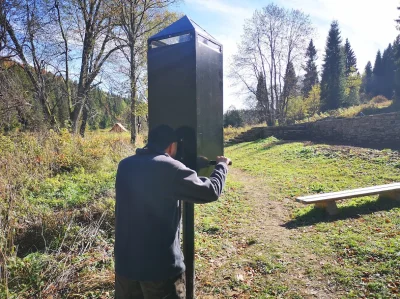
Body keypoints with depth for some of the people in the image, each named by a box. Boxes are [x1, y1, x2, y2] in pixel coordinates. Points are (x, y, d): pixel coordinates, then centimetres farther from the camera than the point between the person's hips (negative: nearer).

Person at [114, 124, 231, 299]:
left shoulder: (124, 165, 2)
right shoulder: (170, 168, -18)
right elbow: (210, 191, -12)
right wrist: (222, 165, 6)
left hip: (125, 262, 6)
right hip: (161, 265, -6)